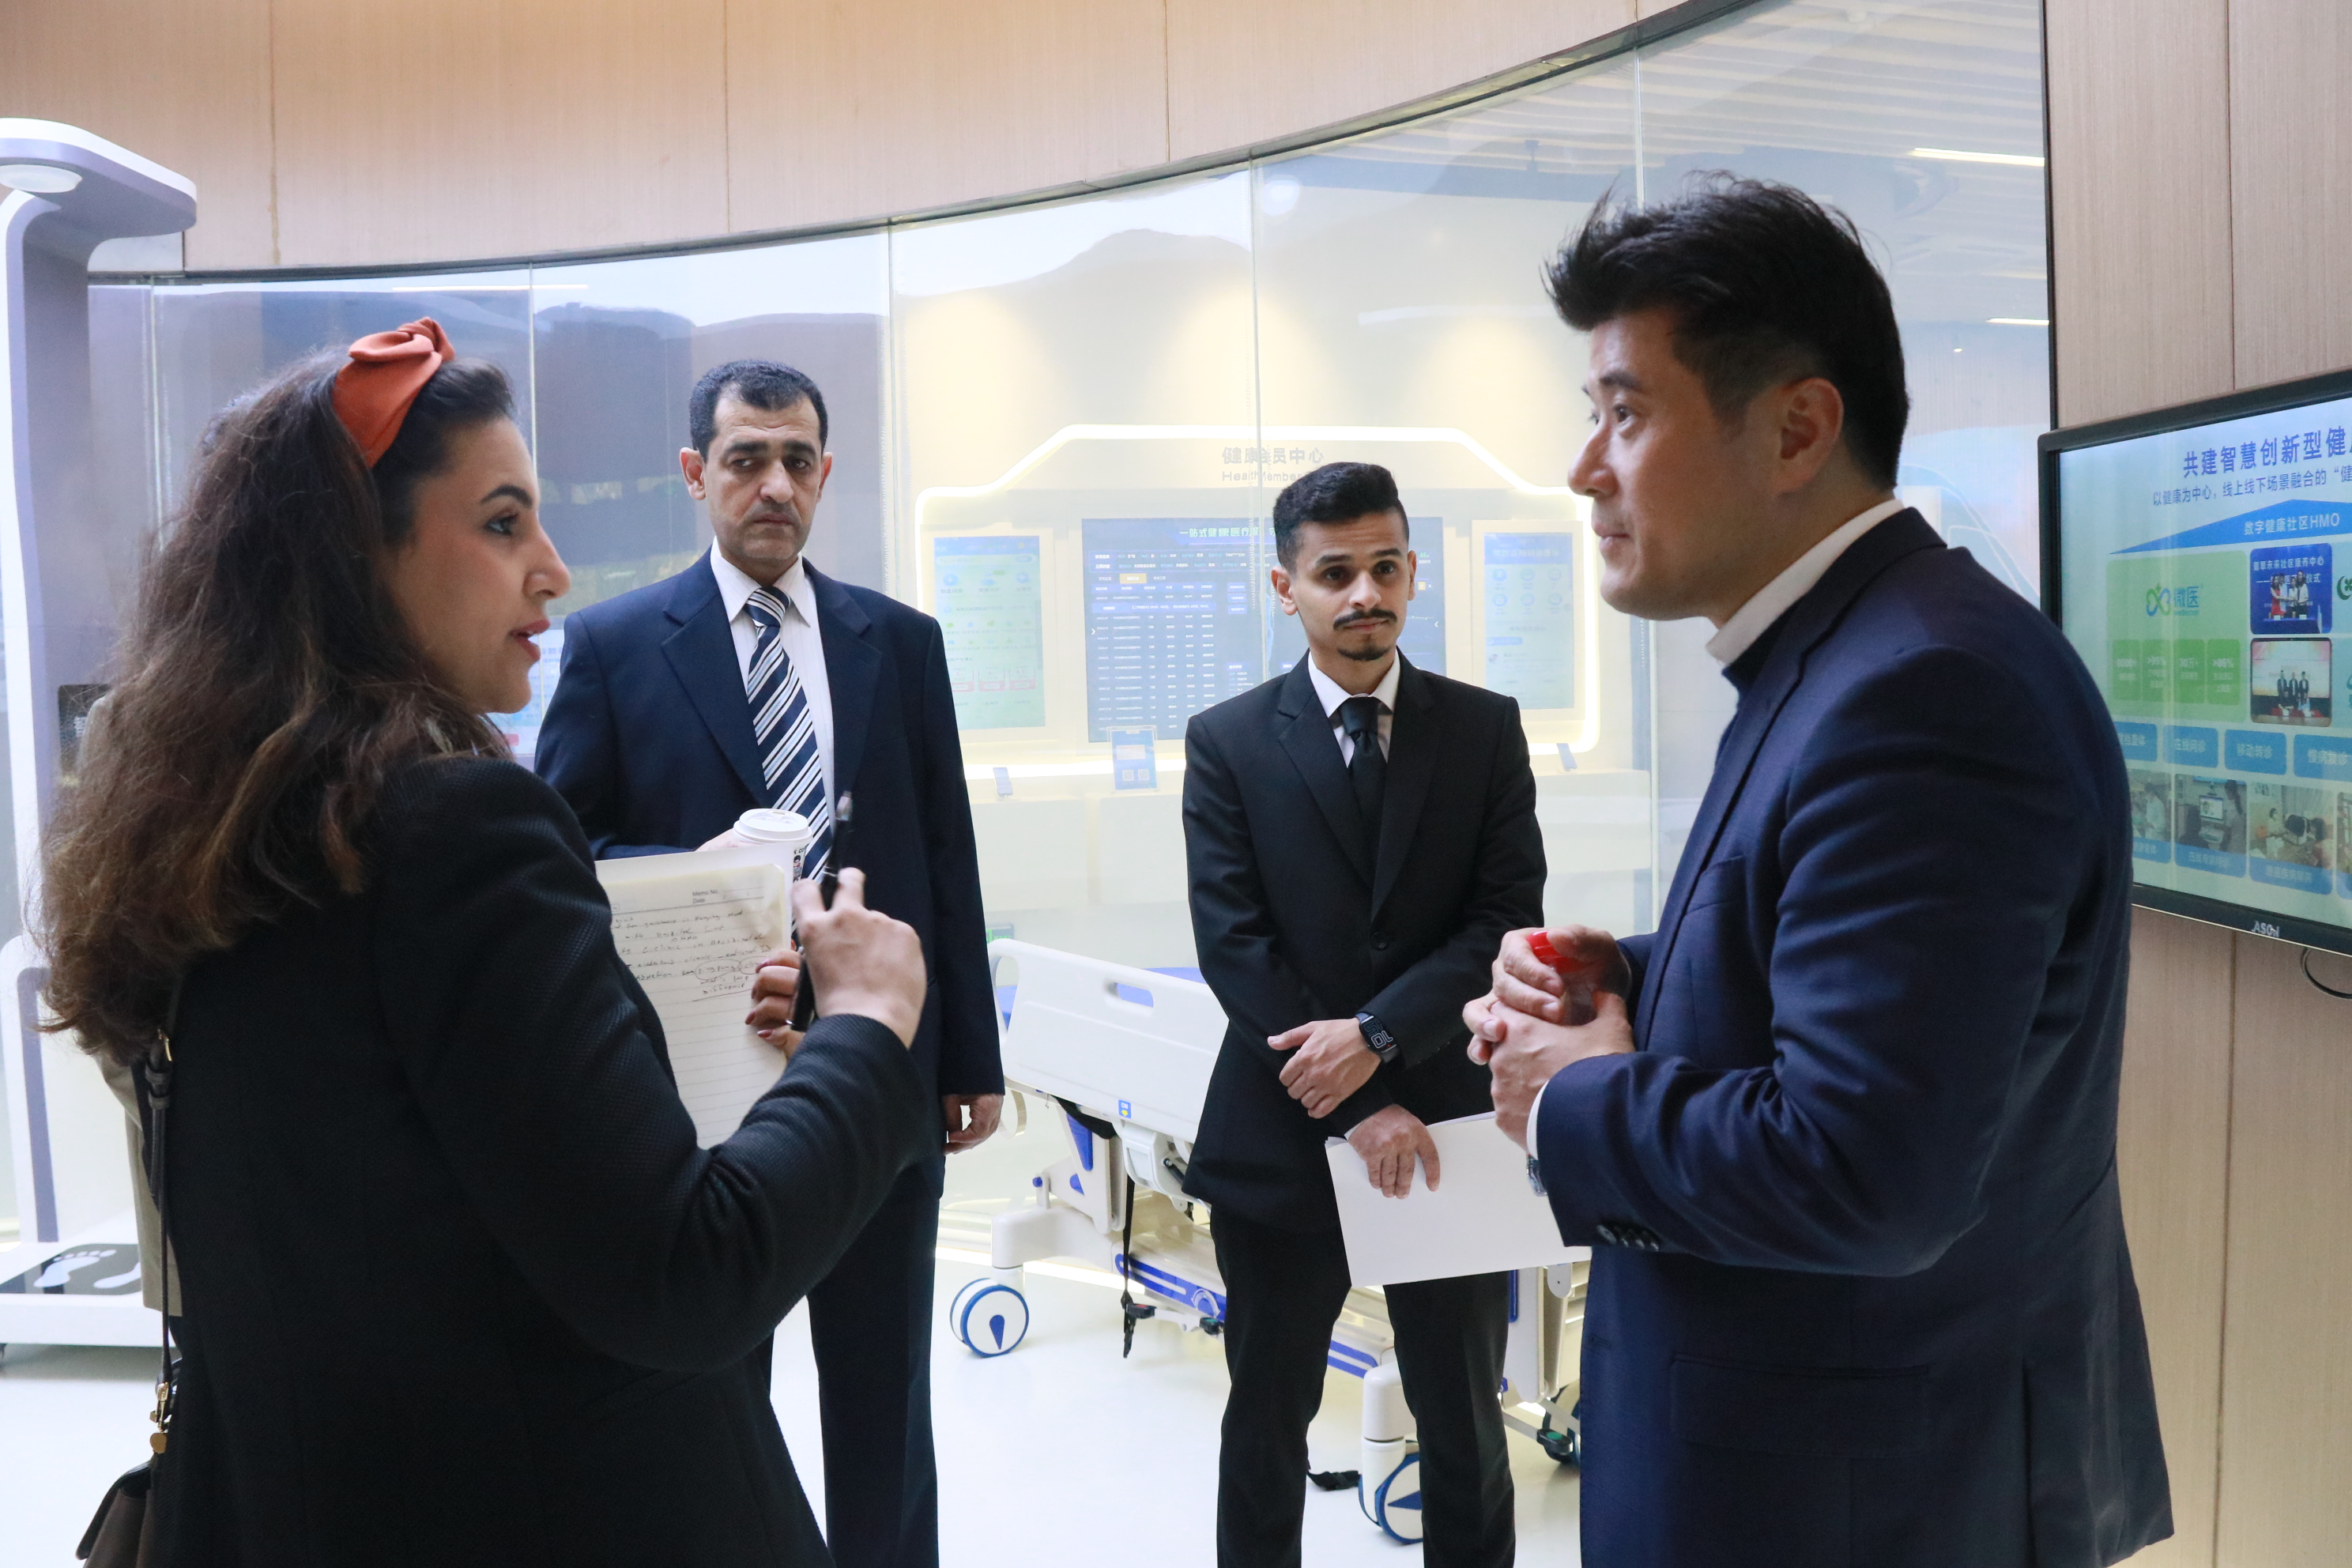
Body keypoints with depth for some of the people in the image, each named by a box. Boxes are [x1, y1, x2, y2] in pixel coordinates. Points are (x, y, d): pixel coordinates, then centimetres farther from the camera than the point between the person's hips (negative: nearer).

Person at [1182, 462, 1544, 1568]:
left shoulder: (1485, 730, 1)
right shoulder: (1228, 743, -2)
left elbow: (1506, 919, -6)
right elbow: (1233, 946, -9)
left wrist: (1376, 1034, -19)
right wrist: (1355, 1106, -16)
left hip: (1446, 1123, 1)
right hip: (1284, 1135, 0)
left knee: (1467, 1423, 17)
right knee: (1267, 1420, 17)